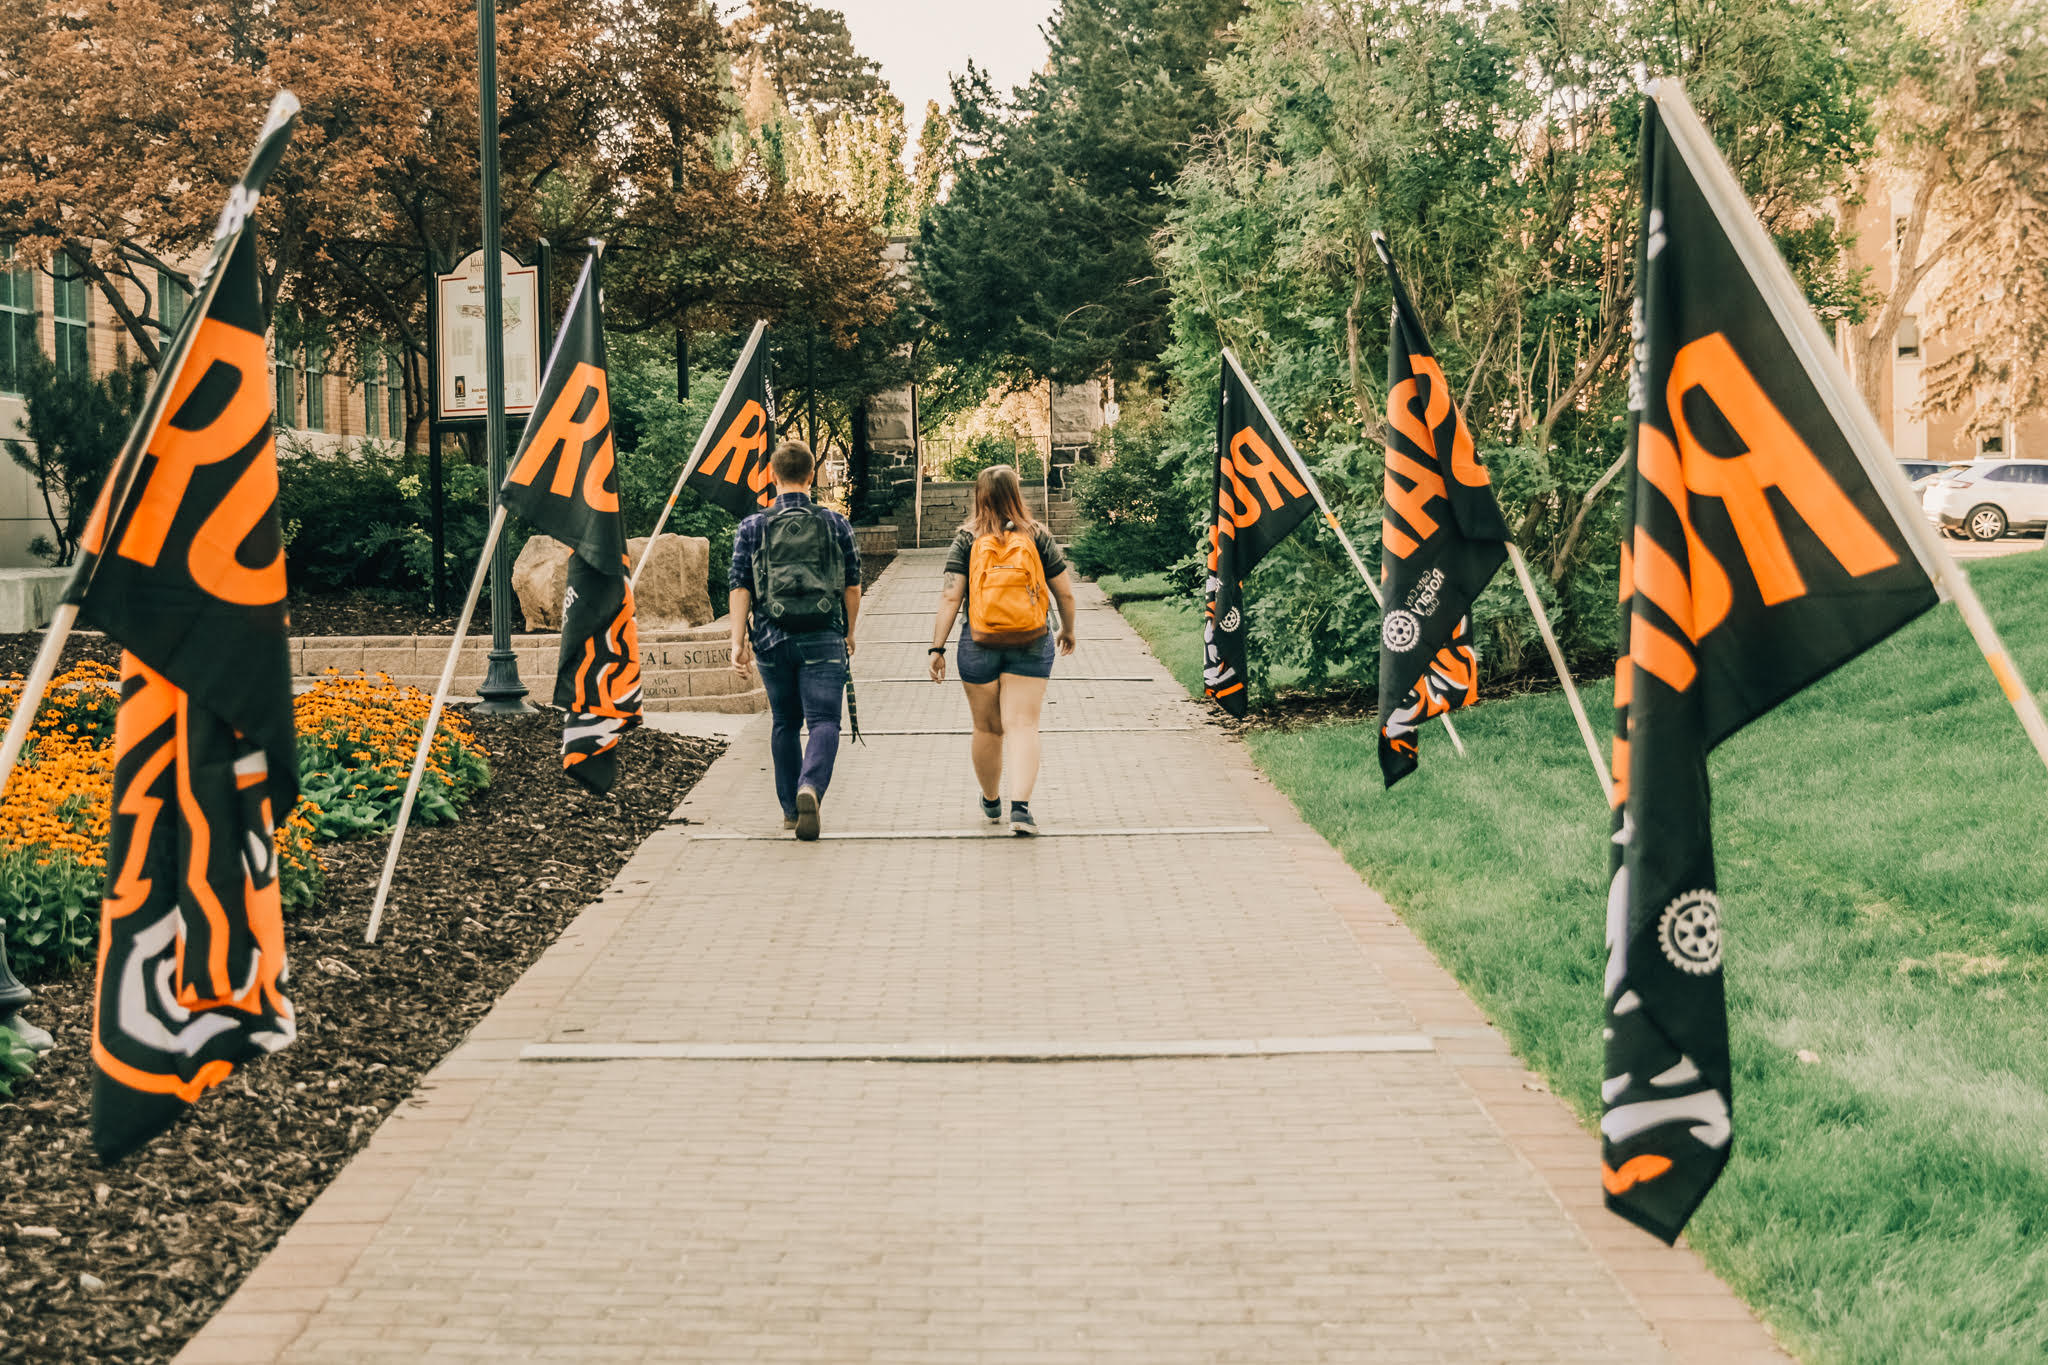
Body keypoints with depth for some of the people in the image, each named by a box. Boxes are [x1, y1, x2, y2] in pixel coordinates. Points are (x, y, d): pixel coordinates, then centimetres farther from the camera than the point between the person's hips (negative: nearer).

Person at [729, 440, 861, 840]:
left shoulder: (753, 527, 3)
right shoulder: (835, 524, 3)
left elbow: (740, 588, -2)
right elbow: (852, 585, 8)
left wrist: (738, 641, -2)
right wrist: (849, 633, 21)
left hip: (772, 639, 2)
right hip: (823, 639, -2)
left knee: (785, 723, 16)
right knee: (823, 720, -4)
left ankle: (791, 807, 21)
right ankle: (811, 787, -30)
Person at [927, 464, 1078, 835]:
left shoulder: (967, 540, -2)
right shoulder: (1038, 537, 0)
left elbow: (950, 596, -8)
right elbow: (1064, 592, 3)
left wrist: (937, 647, -6)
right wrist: (1068, 630, 20)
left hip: (979, 646, 1)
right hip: (1031, 645, 0)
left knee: (986, 728, 14)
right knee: (1023, 725, -3)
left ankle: (991, 802, 32)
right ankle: (1021, 805, -19)